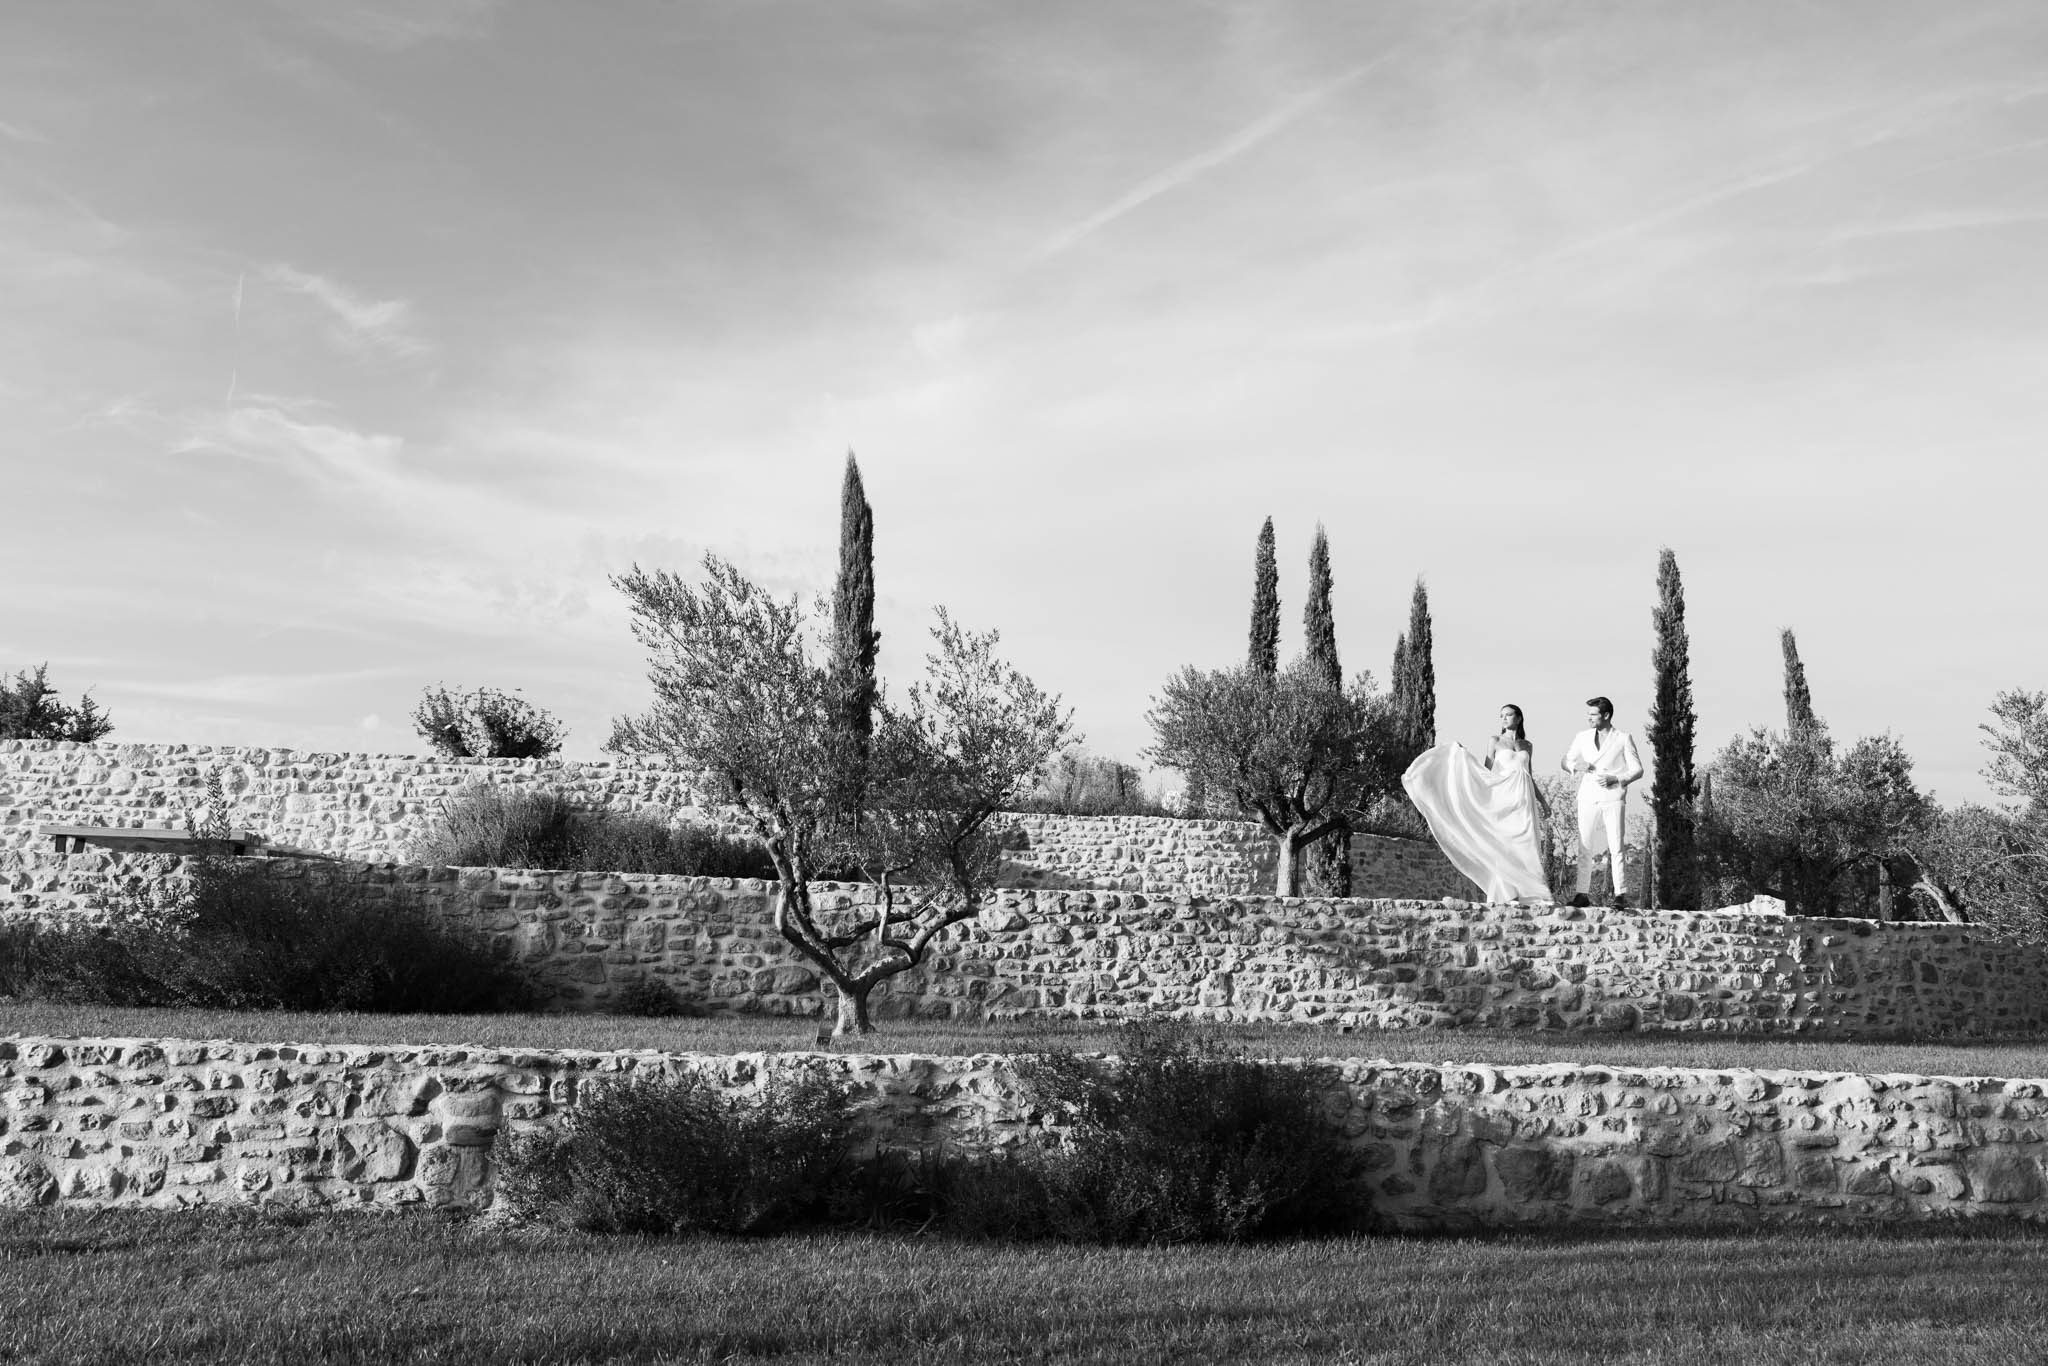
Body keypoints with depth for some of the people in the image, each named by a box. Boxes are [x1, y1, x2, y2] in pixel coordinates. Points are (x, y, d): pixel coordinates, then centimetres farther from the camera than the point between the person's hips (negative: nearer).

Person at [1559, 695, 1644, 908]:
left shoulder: (1624, 738, 5)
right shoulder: (1582, 737, 13)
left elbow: (1637, 769, 4)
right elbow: (1564, 762, 18)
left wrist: (1615, 779, -12)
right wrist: (1576, 766, -5)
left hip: (1613, 798, -3)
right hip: (1588, 799, 3)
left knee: (1616, 848, -9)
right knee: (1584, 848, -2)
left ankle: (1621, 895, -11)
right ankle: (1582, 894, -2)